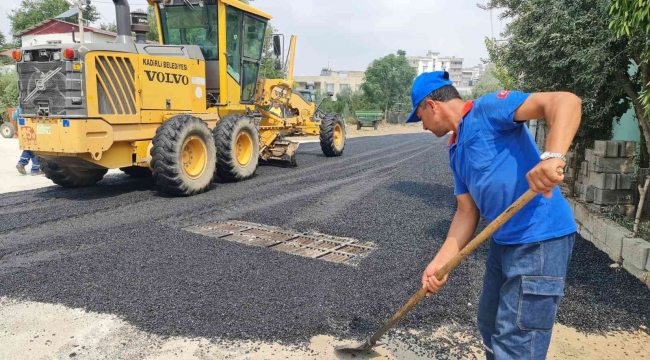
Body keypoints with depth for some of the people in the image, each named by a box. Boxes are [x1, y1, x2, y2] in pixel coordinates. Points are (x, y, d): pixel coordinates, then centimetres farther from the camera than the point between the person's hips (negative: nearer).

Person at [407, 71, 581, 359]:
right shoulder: (456, 151, 14)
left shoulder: (487, 109, -11)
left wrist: (552, 157, -40)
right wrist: (441, 262, 1)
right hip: (503, 241, 10)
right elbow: (467, 212, 11)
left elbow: (566, 102, -22)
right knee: (490, 328, 23)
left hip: (540, 240, -9)